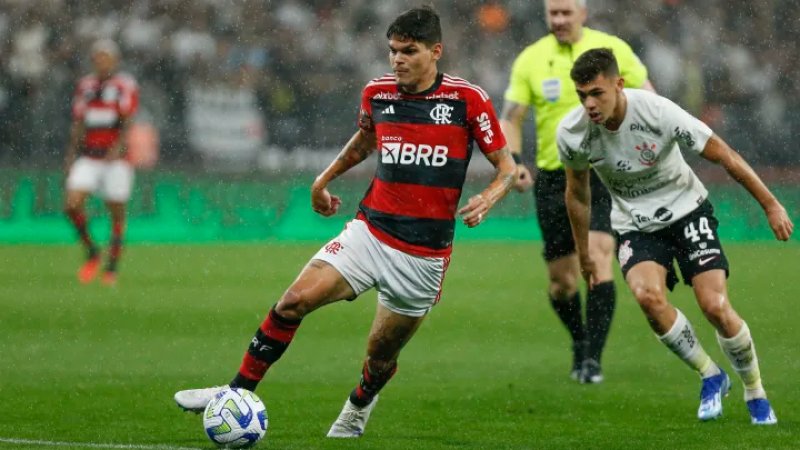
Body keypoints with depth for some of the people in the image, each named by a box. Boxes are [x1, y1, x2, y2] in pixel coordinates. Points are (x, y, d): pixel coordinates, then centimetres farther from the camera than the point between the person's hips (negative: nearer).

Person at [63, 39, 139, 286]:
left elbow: (128, 122, -14)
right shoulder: (85, 86, 11)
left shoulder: (125, 86, -5)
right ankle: (91, 252, 6)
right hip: (88, 158, 4)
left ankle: (112, 267, 14)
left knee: (116, 212, 1)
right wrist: (72, 153, 13)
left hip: (116, 157, -4)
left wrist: (118, 147, -28)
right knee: (72, 204, -13)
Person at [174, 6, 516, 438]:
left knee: (381, 354, 8)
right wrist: (325, 178, 20)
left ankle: (358, 407, 42)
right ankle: (238, 392, -6)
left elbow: (506, 166, -1)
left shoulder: (467, 99, -9)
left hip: (423, 254, -3)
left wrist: (488, 199, -20)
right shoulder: (377, 92, 3)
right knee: (294, 301, -16)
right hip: (369, 231, 3)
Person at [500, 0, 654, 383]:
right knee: (561, 280, 5)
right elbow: (510, 118, 4)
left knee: (597, 256, -21)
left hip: (604, 175, -2)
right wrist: (513, 162, -13)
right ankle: (579, 342, 33)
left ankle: (592, 358, -19)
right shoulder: (530, 60, 3)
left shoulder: (613, 49, 0)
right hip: (553, 179, 2)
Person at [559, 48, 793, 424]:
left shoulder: (657, 112, -26)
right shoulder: (571, 133, -16)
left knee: (715, 306, -16)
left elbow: (723, 155, -14)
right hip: (635, 226, 2)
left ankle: (755, 393, 11)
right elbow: (577, 194, 5)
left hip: (687, 210, -2)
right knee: (647, 294, -28)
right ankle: (710, 376, -4)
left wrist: (770, 205, -8)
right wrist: (584, 254, 14)